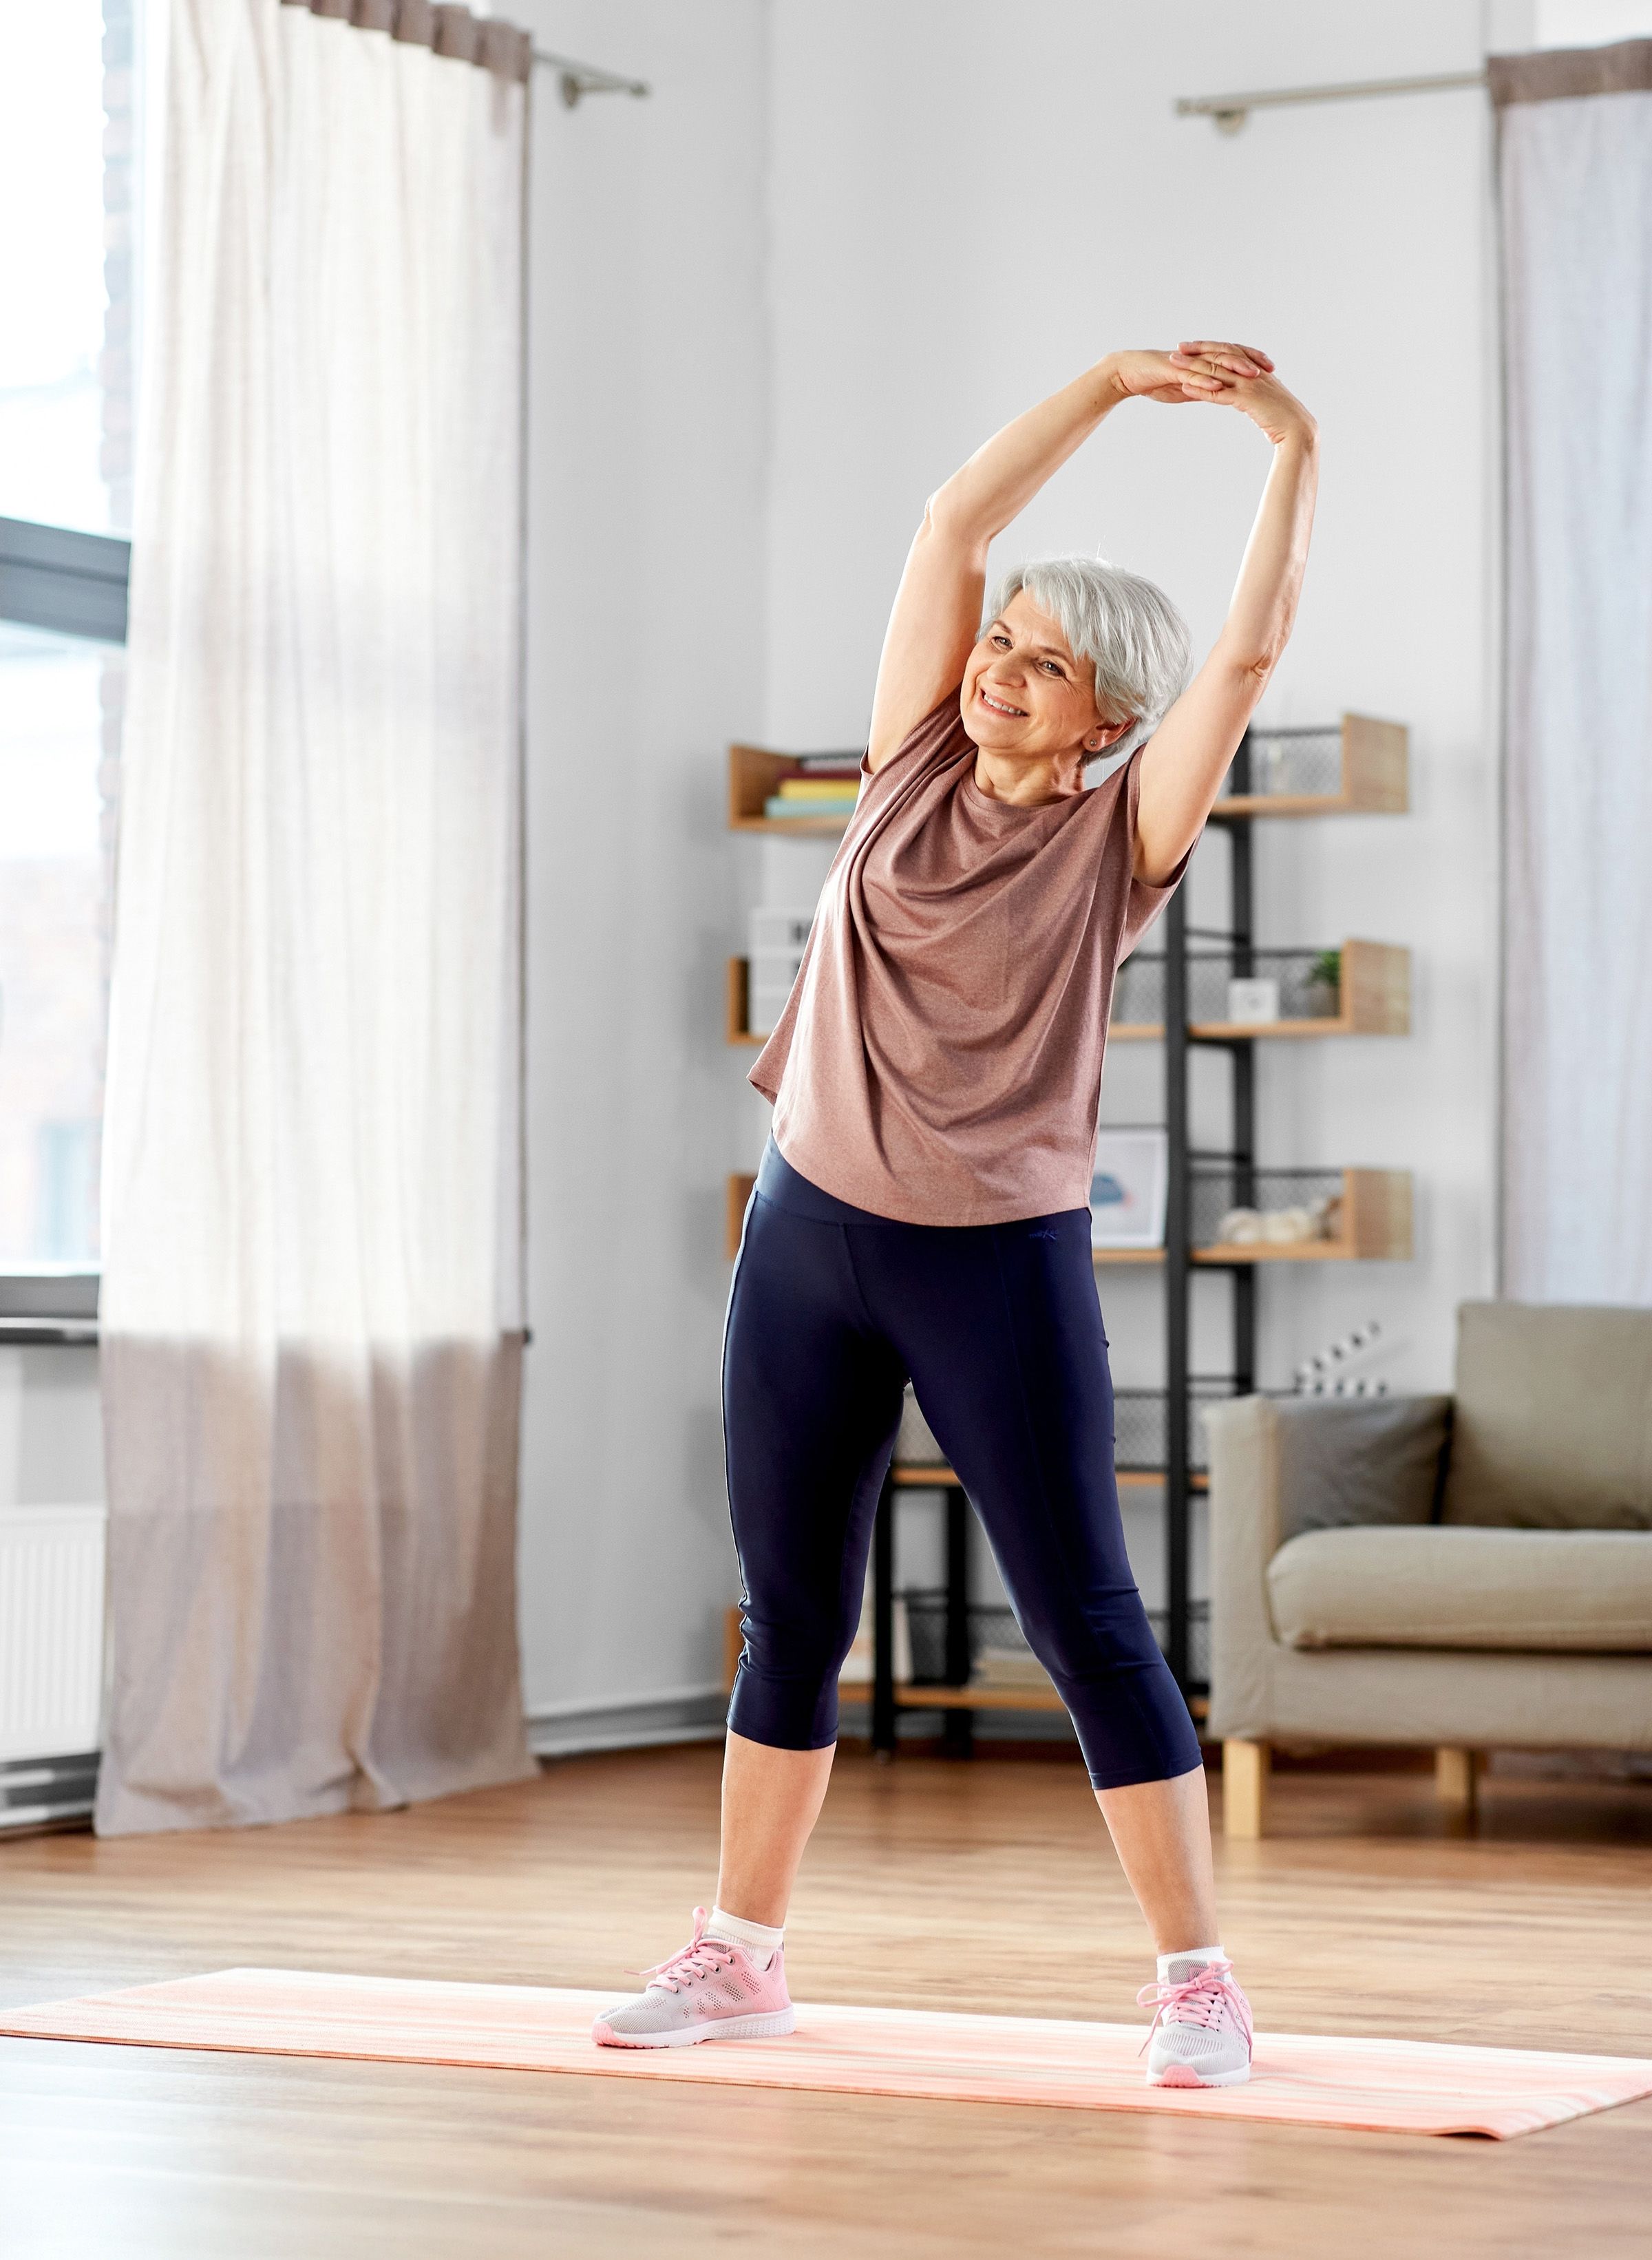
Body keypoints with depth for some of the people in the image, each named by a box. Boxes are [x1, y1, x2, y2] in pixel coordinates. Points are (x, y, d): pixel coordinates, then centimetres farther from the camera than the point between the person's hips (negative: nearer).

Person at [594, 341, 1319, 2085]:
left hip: (1000, 1263, -4)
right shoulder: (916, 769, 5)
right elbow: (956, 521, 1)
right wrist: (1113, 383, 0)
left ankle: (1197, 1983, 1)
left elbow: (1250, 649, -13)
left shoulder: (1120, 842, -4)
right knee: (792, 1614, 11)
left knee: (1083, 1619, -4)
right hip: (811, 1234, 4)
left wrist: (1294, 449, -9)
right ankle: (739, 1954, 22)